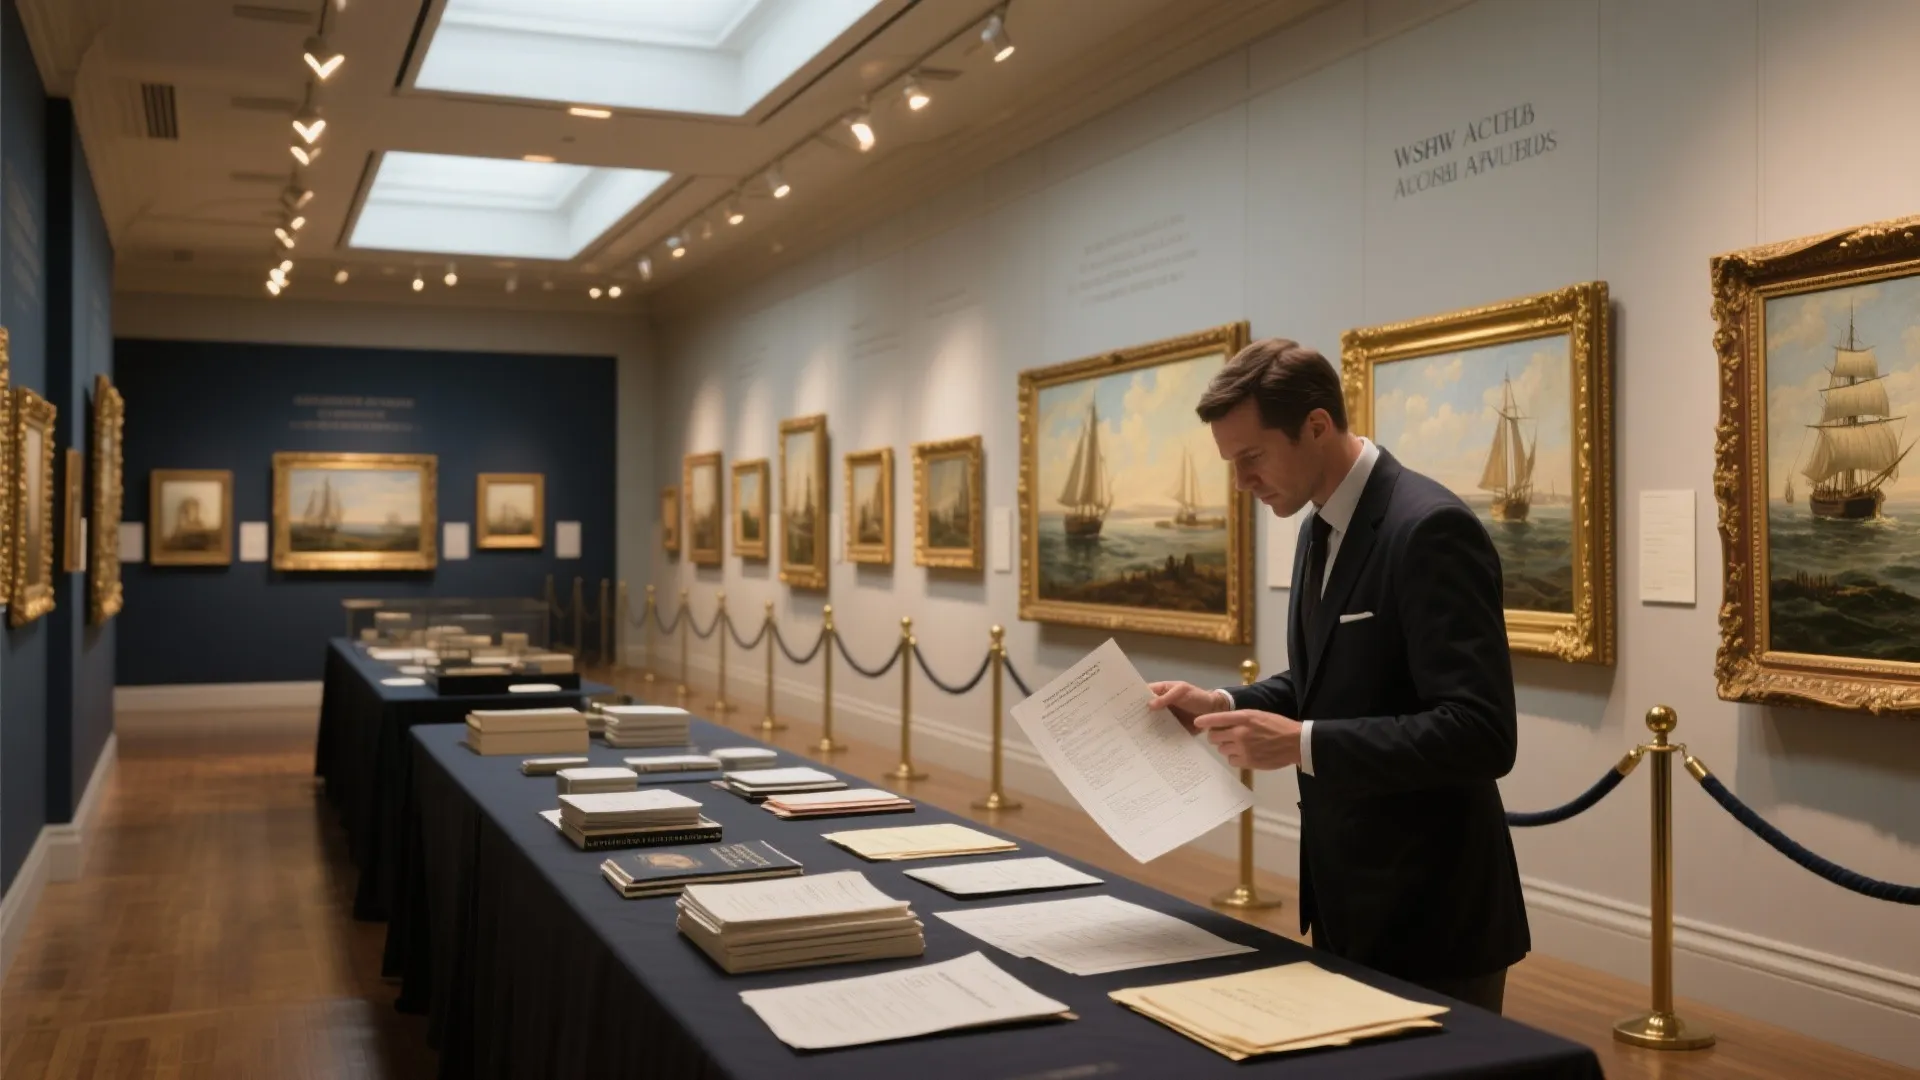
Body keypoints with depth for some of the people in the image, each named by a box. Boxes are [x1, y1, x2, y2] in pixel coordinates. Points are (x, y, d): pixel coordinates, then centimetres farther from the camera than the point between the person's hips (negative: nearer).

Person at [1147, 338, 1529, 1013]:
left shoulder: (1429, 528, -22)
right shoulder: (1323, 527, 8)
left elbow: (1480, 733, -27)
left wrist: (1300, 743, -30)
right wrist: (1225, 705, 1)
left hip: (1428, 910, -9)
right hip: (1348, 895, 9)